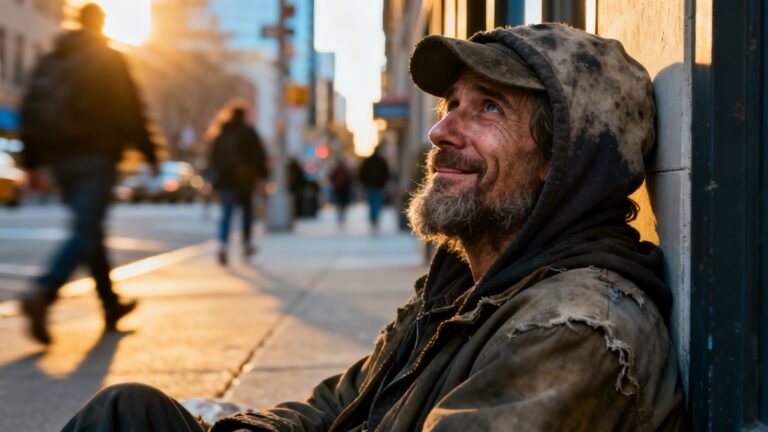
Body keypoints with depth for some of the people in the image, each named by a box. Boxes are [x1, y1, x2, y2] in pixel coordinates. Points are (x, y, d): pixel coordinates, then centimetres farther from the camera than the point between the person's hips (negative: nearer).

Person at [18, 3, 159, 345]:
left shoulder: (49, 61, 16)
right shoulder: (109, 59, -1)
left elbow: (30, 111, 12)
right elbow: (131, 111, -5)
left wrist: (32, 163, 13)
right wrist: (150, 154, 2)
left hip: (59, 157, 6)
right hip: (95, 156, -6)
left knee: (90, 230, 16)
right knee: (86, 233, -12)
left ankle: (112, 306, 23)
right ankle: (42, 293, -33)